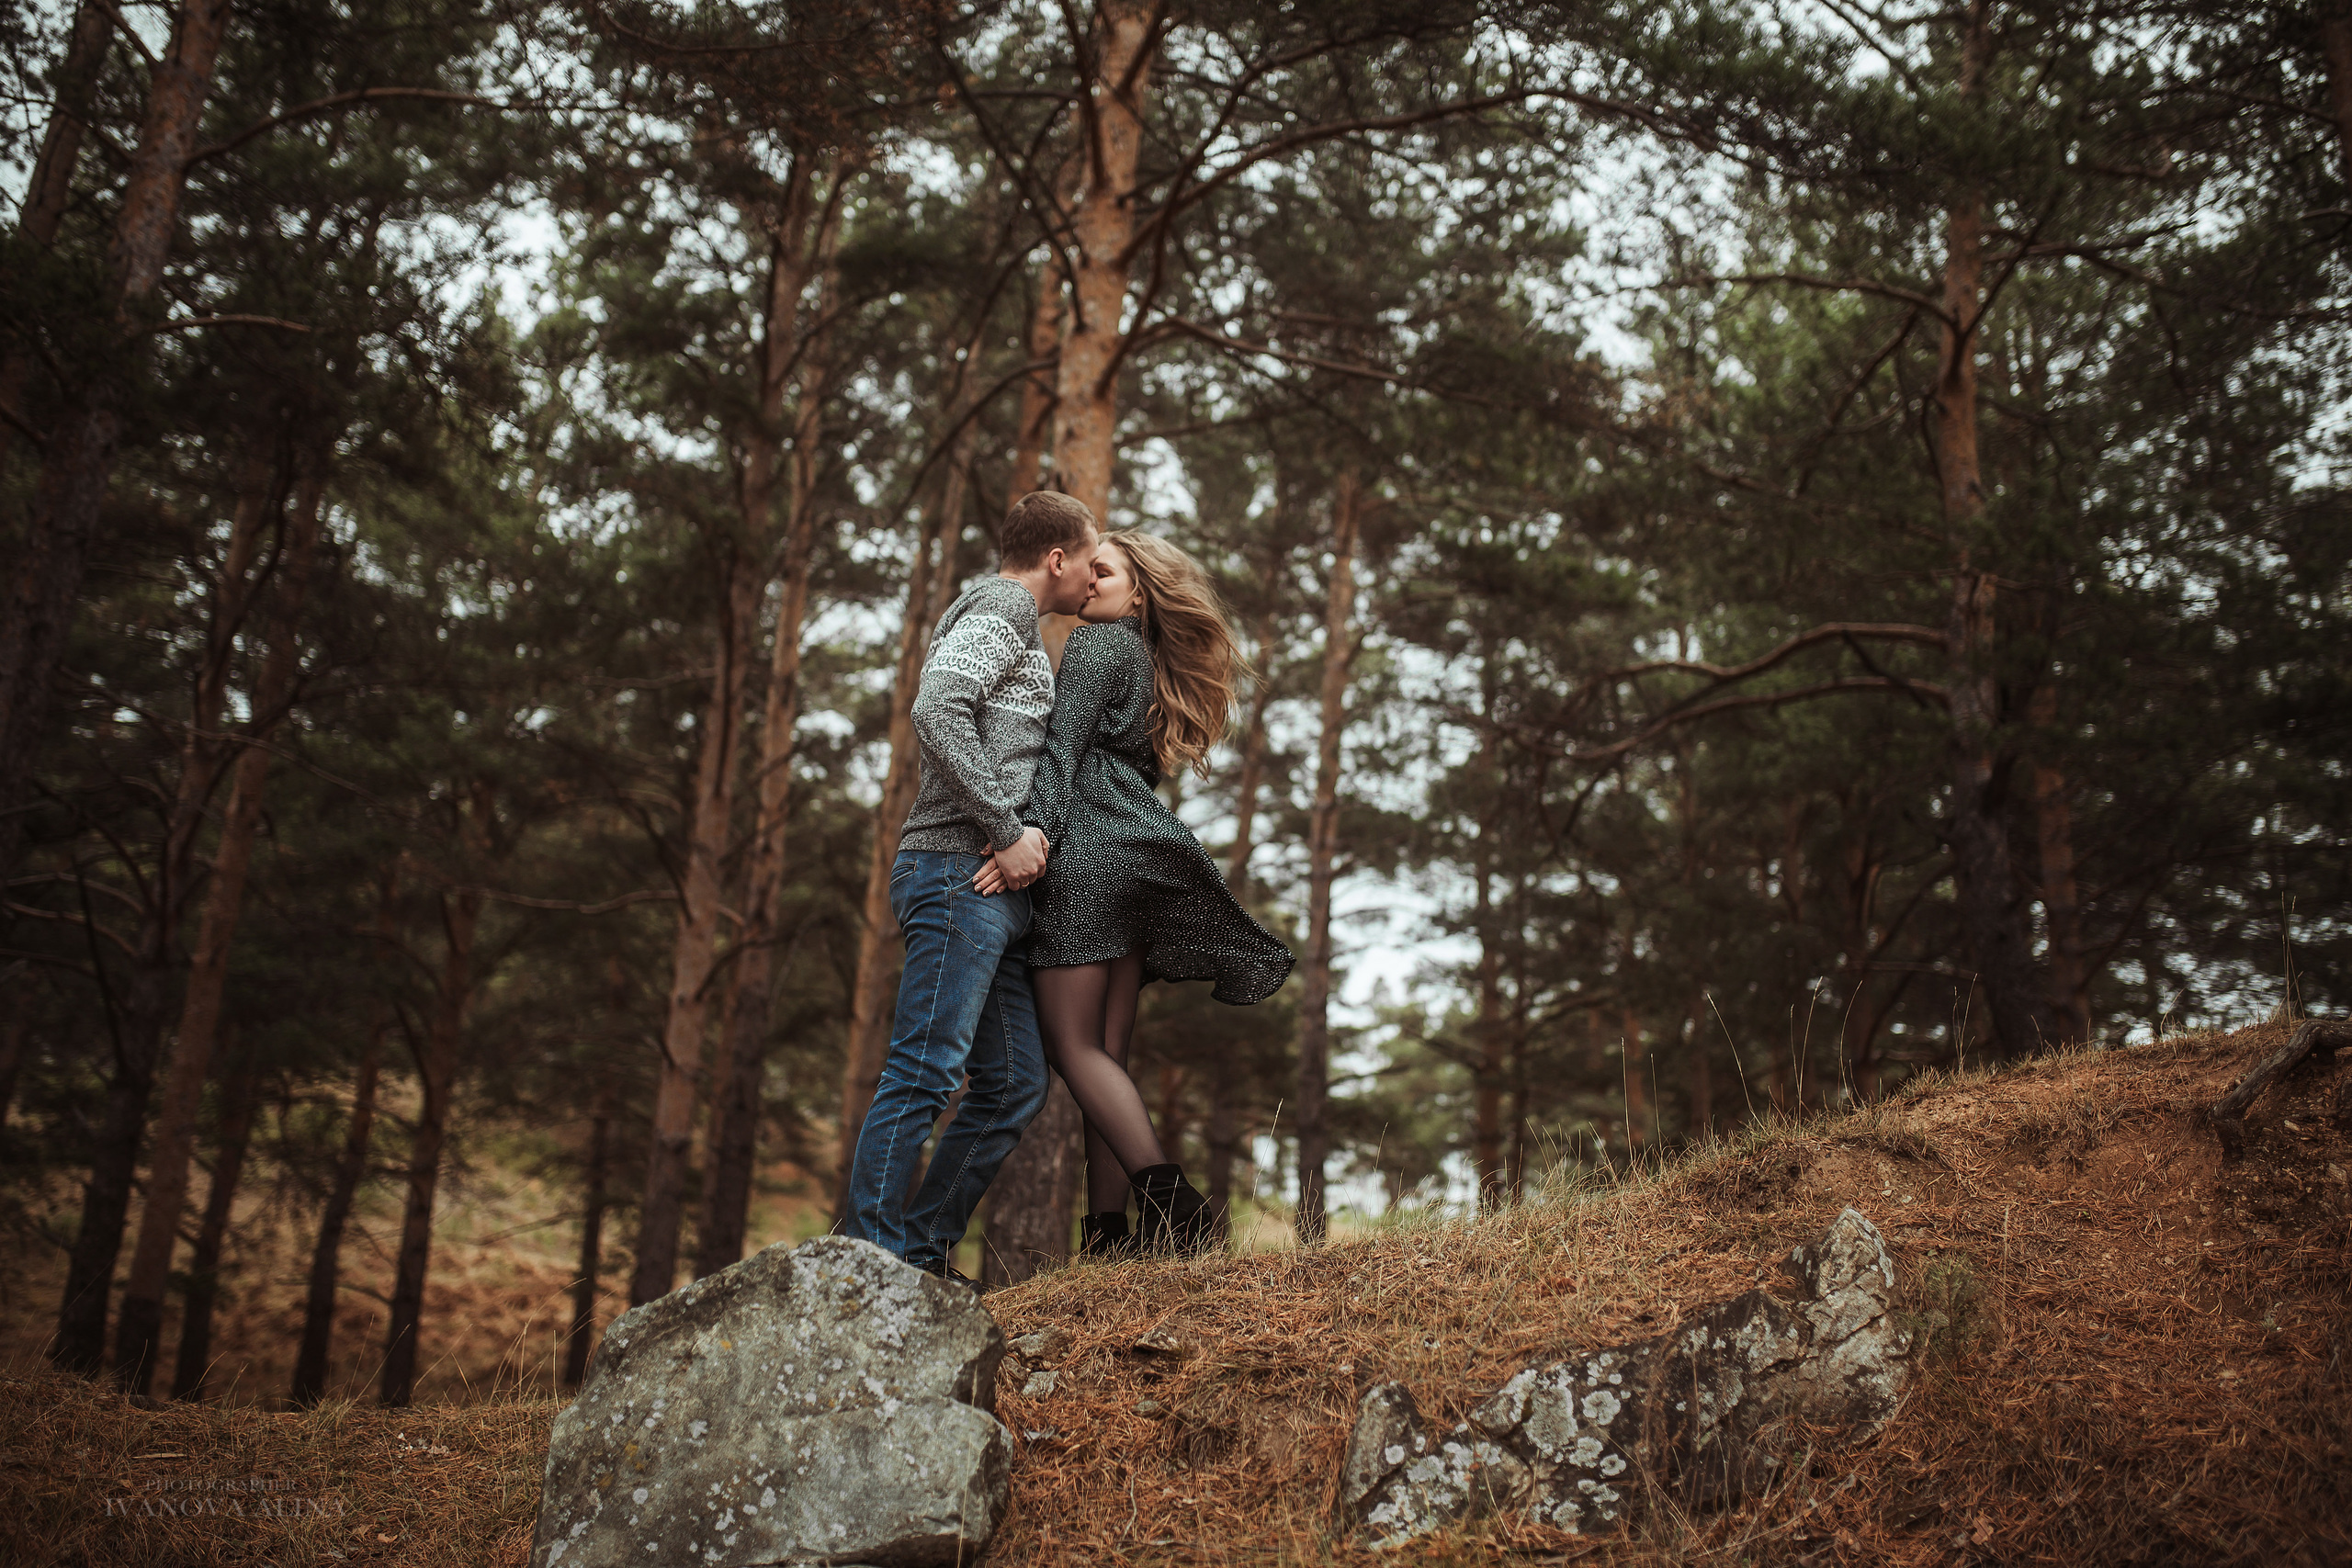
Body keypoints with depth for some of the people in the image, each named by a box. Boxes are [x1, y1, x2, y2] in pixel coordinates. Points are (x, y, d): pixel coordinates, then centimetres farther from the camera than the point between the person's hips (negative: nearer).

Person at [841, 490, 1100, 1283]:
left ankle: (922, 1255, 11)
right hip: (958, 869, -10)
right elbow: (936, 711, -19)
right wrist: (1006, 829, -18)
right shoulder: (1001, 607, -2)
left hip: (992, 887, 10)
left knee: (1014, 1083, 7)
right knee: (924, 1071, -12)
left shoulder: (1009, 621, 29)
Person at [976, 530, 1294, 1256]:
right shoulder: (1150, 664, 27)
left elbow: (1062, 747, -13)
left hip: (1088, 849, -9)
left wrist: (1033, 833, -24)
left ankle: (1168, 1197, -20)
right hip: (1134, 855, 9)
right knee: (1106, 1052, 5)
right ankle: (1107, 1229, 0)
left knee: (1074, 1046, -9)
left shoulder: (1097, 643, 1)